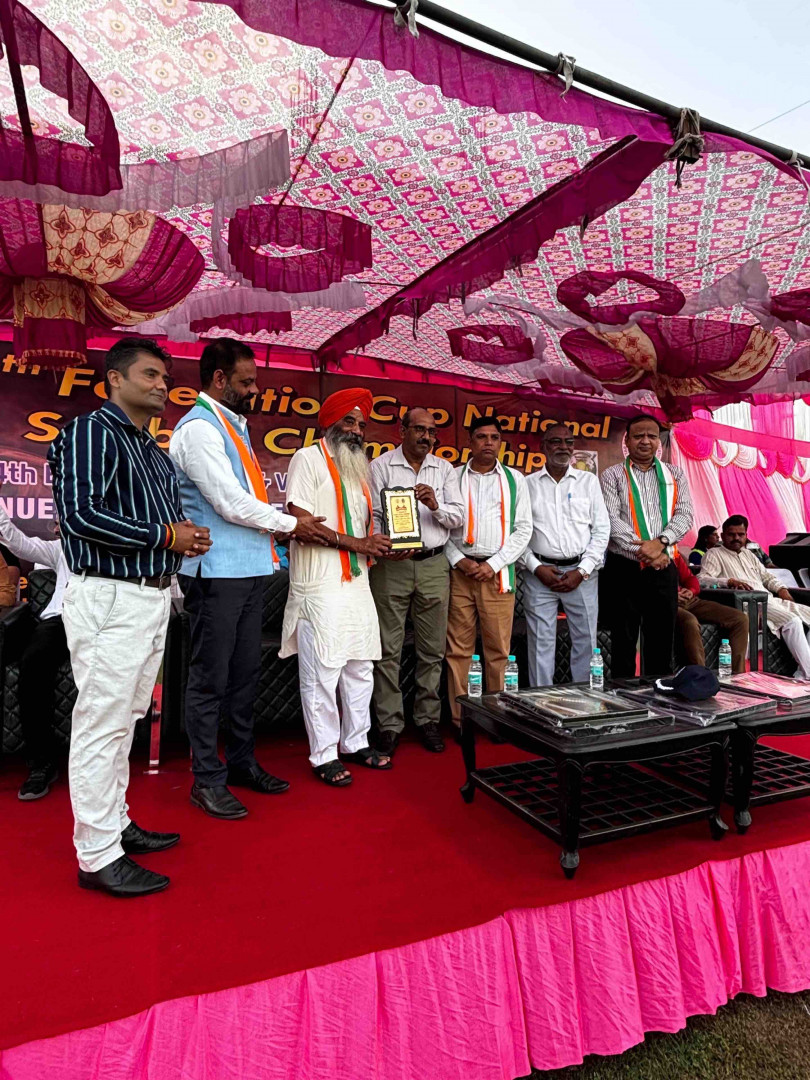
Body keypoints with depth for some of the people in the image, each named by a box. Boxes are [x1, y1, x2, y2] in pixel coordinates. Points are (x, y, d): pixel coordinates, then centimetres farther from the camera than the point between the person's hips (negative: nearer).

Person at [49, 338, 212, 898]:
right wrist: (165, 535, -15)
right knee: (102, 721, -2)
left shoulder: (155, 451, 19)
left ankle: (115, 822, 30)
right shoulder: (92, 432, -8)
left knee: (125, 719, 16)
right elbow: (80, 514, -19)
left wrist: (188, 536, 2)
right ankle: (98, 856, 9)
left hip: (152, 595, 9)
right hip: (109, 599, -9)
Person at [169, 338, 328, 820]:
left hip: (249, 568, 9)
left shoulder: (233, 424, 17)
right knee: (212, 677, 2)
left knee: (246, 671, 15)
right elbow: (231, 503, -17)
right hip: (217, 572, -9)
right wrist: (289, 524, -5)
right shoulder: (199, 428, -11)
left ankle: (242, 762, 29)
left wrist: (282, 514, 5)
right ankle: (208, 779, 15)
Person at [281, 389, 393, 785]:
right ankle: (323, 755, 12)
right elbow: (300, 522, -15)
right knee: (321, 673, -1)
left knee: (360, 669, 13)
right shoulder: (309, 458, -4)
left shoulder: (357, 467, 20)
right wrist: (355, 543, -18)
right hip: (321, 588, -8)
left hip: (357, 584, 8)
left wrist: (383, 547, 3)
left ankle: (355, 743, 28)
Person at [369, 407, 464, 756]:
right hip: (392, 565, -3)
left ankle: (428, 720, 21)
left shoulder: (444, 469, 13)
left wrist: (436, 505, -13)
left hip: (434, 565, 3)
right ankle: (389, 724, 11)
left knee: (432, 649, 8)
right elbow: (371, 515, -2)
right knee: (388, 649, 0)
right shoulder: (380, 466, 4)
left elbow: (458, 517, 8)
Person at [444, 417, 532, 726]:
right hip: (460, 570, 0)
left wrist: (493, 564, -4)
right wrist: (458, 560, -7)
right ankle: (460, 718, 9)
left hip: (498, 571, 0)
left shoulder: (514, 479, 10)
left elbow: (523, 529, 5)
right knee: (458, 648, 1)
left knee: (498, 649, 2)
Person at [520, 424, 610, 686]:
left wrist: (582, 571, -4)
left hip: (582, 573, 1)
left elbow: (601, 530, 5)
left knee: (586, 641, 5)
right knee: (540, 643, 1)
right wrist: (537, 567, -8)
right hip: (540, 573, -1)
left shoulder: (589, 481, 9)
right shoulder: (527, 484, 6)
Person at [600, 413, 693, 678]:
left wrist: (660, 542, -16)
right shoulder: (613, 476, 3)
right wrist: (644, 551, -17)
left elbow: (685, 516, 2)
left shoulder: (675, 475, 13)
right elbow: (611, 521, -9)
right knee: (623, 643, 5)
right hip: (623, 569, -3)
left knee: (662, 642, 9)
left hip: (663, 569, 3)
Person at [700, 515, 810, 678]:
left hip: (771, 600, 9)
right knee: (792, 621, -29)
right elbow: (702, 579, -12)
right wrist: (729, 581, -25)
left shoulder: (748, 553, 28)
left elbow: (766, 576, 31)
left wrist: (780, 588, 10)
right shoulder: (714, 554, 3)